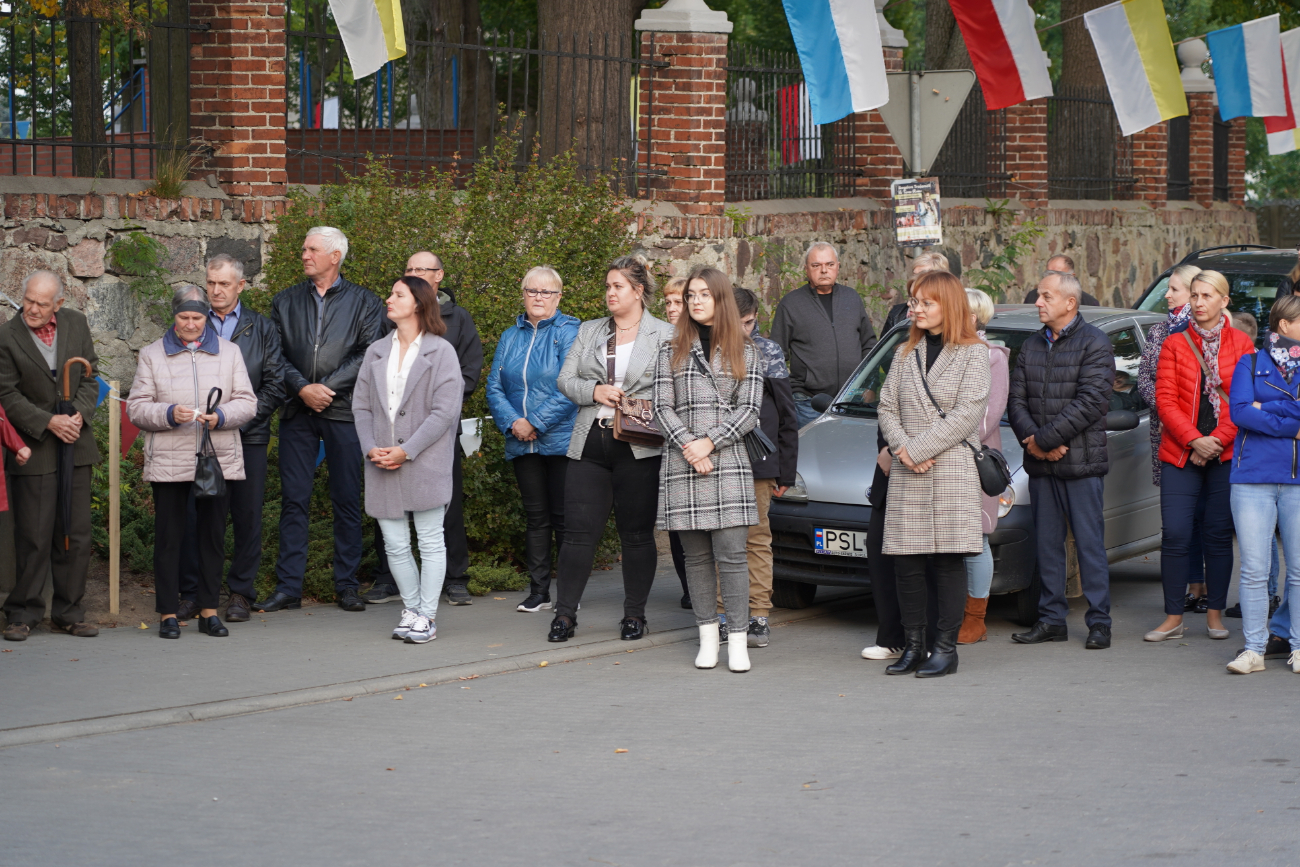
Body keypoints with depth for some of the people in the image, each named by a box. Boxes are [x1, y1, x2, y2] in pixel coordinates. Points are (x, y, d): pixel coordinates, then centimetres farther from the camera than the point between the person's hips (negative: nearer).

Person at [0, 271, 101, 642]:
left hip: (76, 445, 4)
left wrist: (80, 413, -9)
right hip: (33, 450, -4)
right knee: (33, 537, -2)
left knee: (76, 535, 7)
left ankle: (69, 612, 17)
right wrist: (48, 422, -17)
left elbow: (90, 377, 8)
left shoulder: (76, 324, 4)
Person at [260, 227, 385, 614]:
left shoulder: (364, 302, 6)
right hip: (298, 411, 2)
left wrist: (327, 387, -11)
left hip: (343, 411, -2)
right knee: (293, 499, 0)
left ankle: (347, 585, 9)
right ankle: (288, 587, 4)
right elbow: (276, 354, 6)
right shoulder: (285, 302, 13)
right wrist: (303, 388, -10)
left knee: (347, 500, 2)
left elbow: (369, 355, -4)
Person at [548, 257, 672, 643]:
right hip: (590, 445, 3)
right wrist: (594, 391, -7)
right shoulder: (589, 332, 15)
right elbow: (565, 380, 11)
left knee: (637, 534, 4)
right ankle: (565, 613, 6)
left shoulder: (664, 335, 3)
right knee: (579, 530, 0)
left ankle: (634, 614, 14)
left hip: (639, 447, -3)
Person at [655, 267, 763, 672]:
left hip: (729, 462, -1)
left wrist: (710, 442, -9)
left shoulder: (744, 350, 9)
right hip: (681, 466, 2)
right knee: (696, 555, 4)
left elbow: (749, 410, 3)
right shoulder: (672, 351, 11)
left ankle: (738, 639, -6)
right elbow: (662, 407, 5)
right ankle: (708, 636, 12)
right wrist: (687, 445, -11)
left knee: (731, 553, -8)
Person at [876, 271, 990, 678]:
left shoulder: (972, 354, 0)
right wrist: (903, 450, -8)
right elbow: (887, 408, 10)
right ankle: (913, 646, 10)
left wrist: (919, 448, -12)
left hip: (952, 468, -5)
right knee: (905, 561, 3)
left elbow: (967, 412, -10)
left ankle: (946, 647, 2)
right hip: (905, 475, 5)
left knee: (949, 560, -3)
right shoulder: (905, 354, 16)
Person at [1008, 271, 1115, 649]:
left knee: (1089, 543, -2)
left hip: (1081, 462, -6)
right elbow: (1016, 400, 10)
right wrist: (1031, 439, -9)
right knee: (1047, 543, 9)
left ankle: (1099, 621, 3)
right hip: (1040, 464, 6)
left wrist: (1045, 438, -16)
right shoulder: (1031, 347, 14)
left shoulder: (1094, 344, -5)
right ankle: (1052, 619, 15)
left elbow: (1091, 401, -15)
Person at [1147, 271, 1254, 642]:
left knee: (1219, 535, 4)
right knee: (1175, 535, -5)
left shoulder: (1241, 345, 5)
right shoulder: (1174, 345, 6)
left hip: (1226, 454, 0)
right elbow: (1165, 400, 0)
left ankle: (1215, 613, 14)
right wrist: (1195, 440, -11)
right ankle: (1174, 618, 2)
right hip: (1180, 454, 0)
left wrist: (1217, 441, -10)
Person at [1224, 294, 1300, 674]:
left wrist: (1267, 409, -8)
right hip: (1253, 476, -1)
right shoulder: (1250, 364, 9)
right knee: (1253, 569, -3)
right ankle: (1254, 649, 2)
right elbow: (1238, 411, -6)